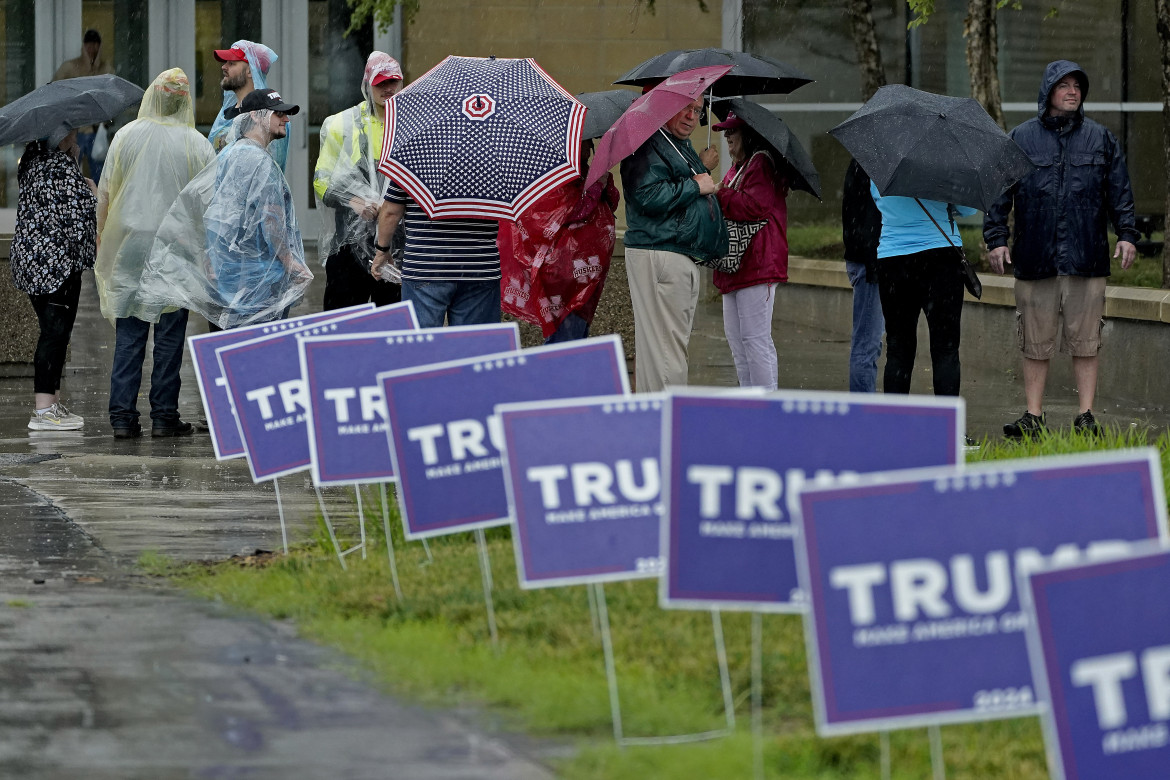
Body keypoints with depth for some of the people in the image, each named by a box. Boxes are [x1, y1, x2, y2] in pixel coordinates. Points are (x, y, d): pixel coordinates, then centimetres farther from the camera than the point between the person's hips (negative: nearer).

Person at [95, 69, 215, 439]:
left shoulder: (126, 137, 0)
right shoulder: (196, 145, -3)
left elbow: (105, 193, 3)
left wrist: (102, 238, 14)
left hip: (129, 244, 1)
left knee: (128, 334, 4)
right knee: (170, 333, 5)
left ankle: (122, 416, 1)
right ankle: (164, 415, 5)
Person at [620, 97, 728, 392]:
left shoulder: (683, 147, 21)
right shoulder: (649, 144, -11)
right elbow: (648, 196, -25)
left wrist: (704, 169, 20)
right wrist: (695, 185, -15)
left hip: (686, 259, 11)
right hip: (658, 255, -11)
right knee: (665, 346, -12)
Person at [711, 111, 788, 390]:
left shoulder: (761, 164, -11)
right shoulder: (737, 168, 19)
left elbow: (754, 206, -22)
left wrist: (719, 195, -13)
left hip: (756, 264, -11)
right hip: (734, 268, 11)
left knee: (755, 338, -10)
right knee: (736, 339, 12)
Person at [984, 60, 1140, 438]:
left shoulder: (1100, 139, 10)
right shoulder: (1021, 139, 7)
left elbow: (1120, 191, 12)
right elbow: (1000, 192, 8)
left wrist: (1126, 234, 2)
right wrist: (996, 238, 1)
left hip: (1086, 258, 0)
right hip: (1035, 259, 0)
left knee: (1084, 341, 0)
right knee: (1036, 342, 2)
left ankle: (1086, 417, 4)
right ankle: (1033, 417, 8)